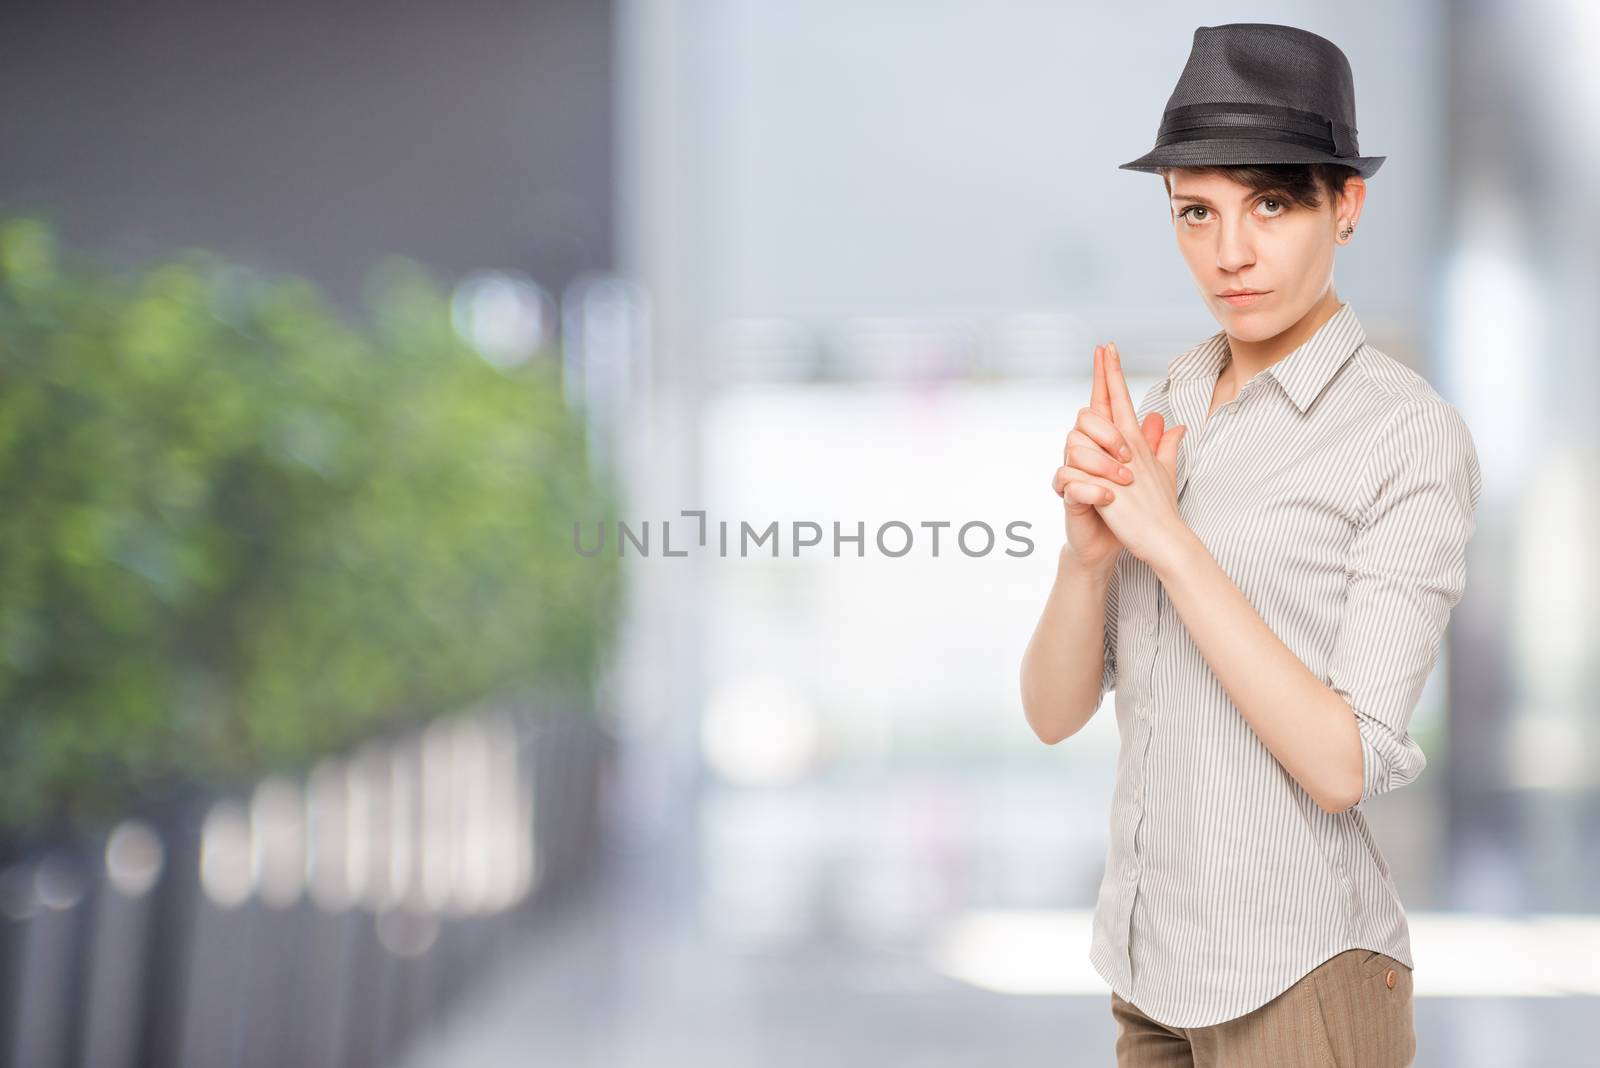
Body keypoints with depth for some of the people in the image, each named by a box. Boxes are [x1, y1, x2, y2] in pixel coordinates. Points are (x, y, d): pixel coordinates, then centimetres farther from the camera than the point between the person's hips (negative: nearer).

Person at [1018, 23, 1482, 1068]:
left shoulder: (1412, 435, -13)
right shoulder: (1165, 412, 5)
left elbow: (1344, 764, -18)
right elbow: (1055, 710, 1)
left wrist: (1170, 541, -20)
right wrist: (1090, 542, -16)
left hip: (1298, 982, -5)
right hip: (1156, 970, 6)